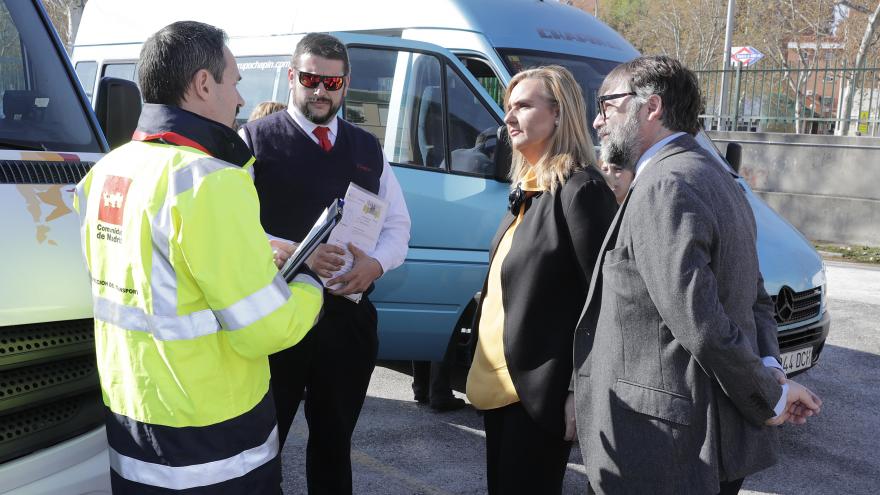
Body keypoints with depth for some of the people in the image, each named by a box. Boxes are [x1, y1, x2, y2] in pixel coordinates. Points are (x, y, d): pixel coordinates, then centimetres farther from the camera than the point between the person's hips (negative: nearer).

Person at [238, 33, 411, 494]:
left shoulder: (368, 148, 12)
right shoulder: (255, 140, -3)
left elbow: (397, 225, 12)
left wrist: (375, 263, -9)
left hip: (348, 316, 5)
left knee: (334, 442, 20)